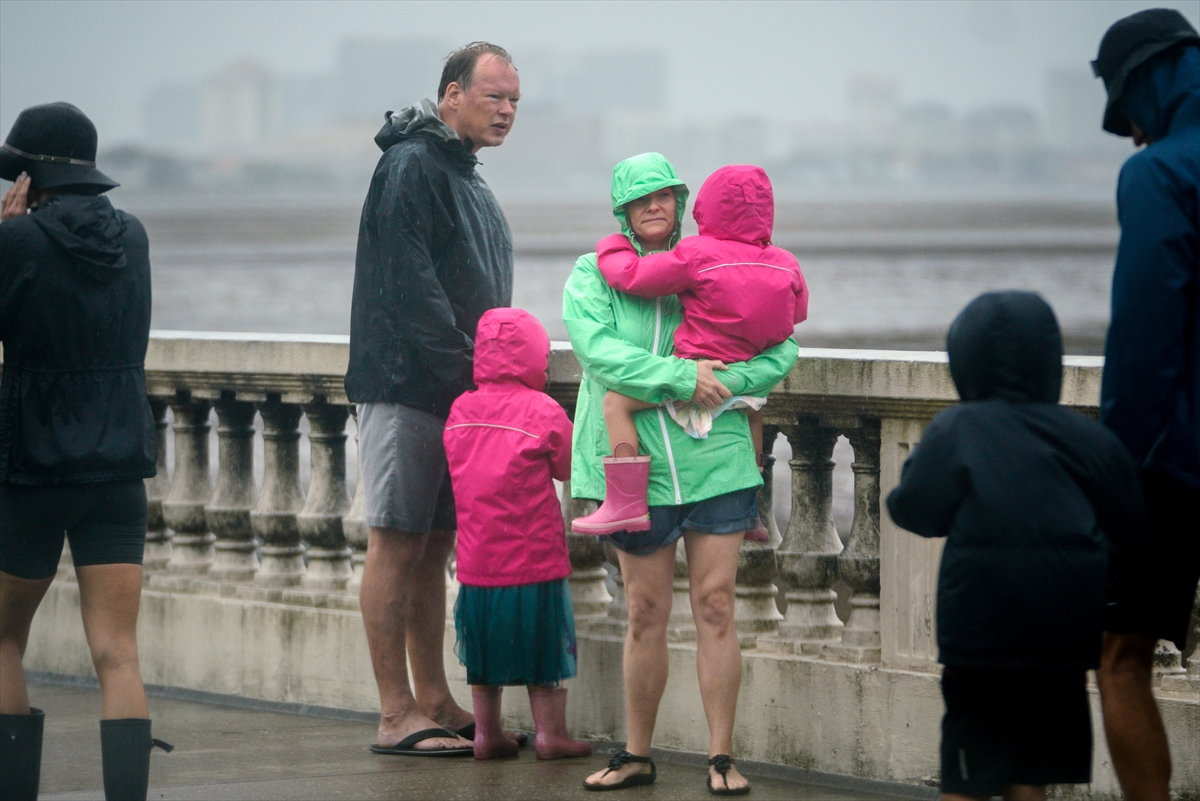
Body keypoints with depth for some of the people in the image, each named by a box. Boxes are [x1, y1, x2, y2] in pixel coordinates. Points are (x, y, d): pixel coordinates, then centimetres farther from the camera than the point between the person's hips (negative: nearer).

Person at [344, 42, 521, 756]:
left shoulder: (468, 180, 20)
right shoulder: (411, 167, -11)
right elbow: (409, 283, -19)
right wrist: (465, 366, -19)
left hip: (459, 394, 9)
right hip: (407, 387, -9)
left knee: (434, 548, 11)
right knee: (397, 544, -7)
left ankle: (433, 702, 15)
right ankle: (397, 717, -7)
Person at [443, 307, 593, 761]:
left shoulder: (461, 410, 3)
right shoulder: (541, 411, -12)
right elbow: (570, 467, -1)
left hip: (475, 565, 5)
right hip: (533, 561, -5)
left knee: (484, 652, 14)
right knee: (543, 653, 6)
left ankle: (486, 733, 18)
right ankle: (550, 733, 9)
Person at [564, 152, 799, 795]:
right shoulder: (594, 276, 3)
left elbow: (779, 350, 2)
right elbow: (598, 350, -14)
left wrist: (721, 382, -15)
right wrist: (683, 378, -21)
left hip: (714, 460, 0)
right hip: (635, 469, 0)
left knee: (715, 608, -1)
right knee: (647, 614, 5)